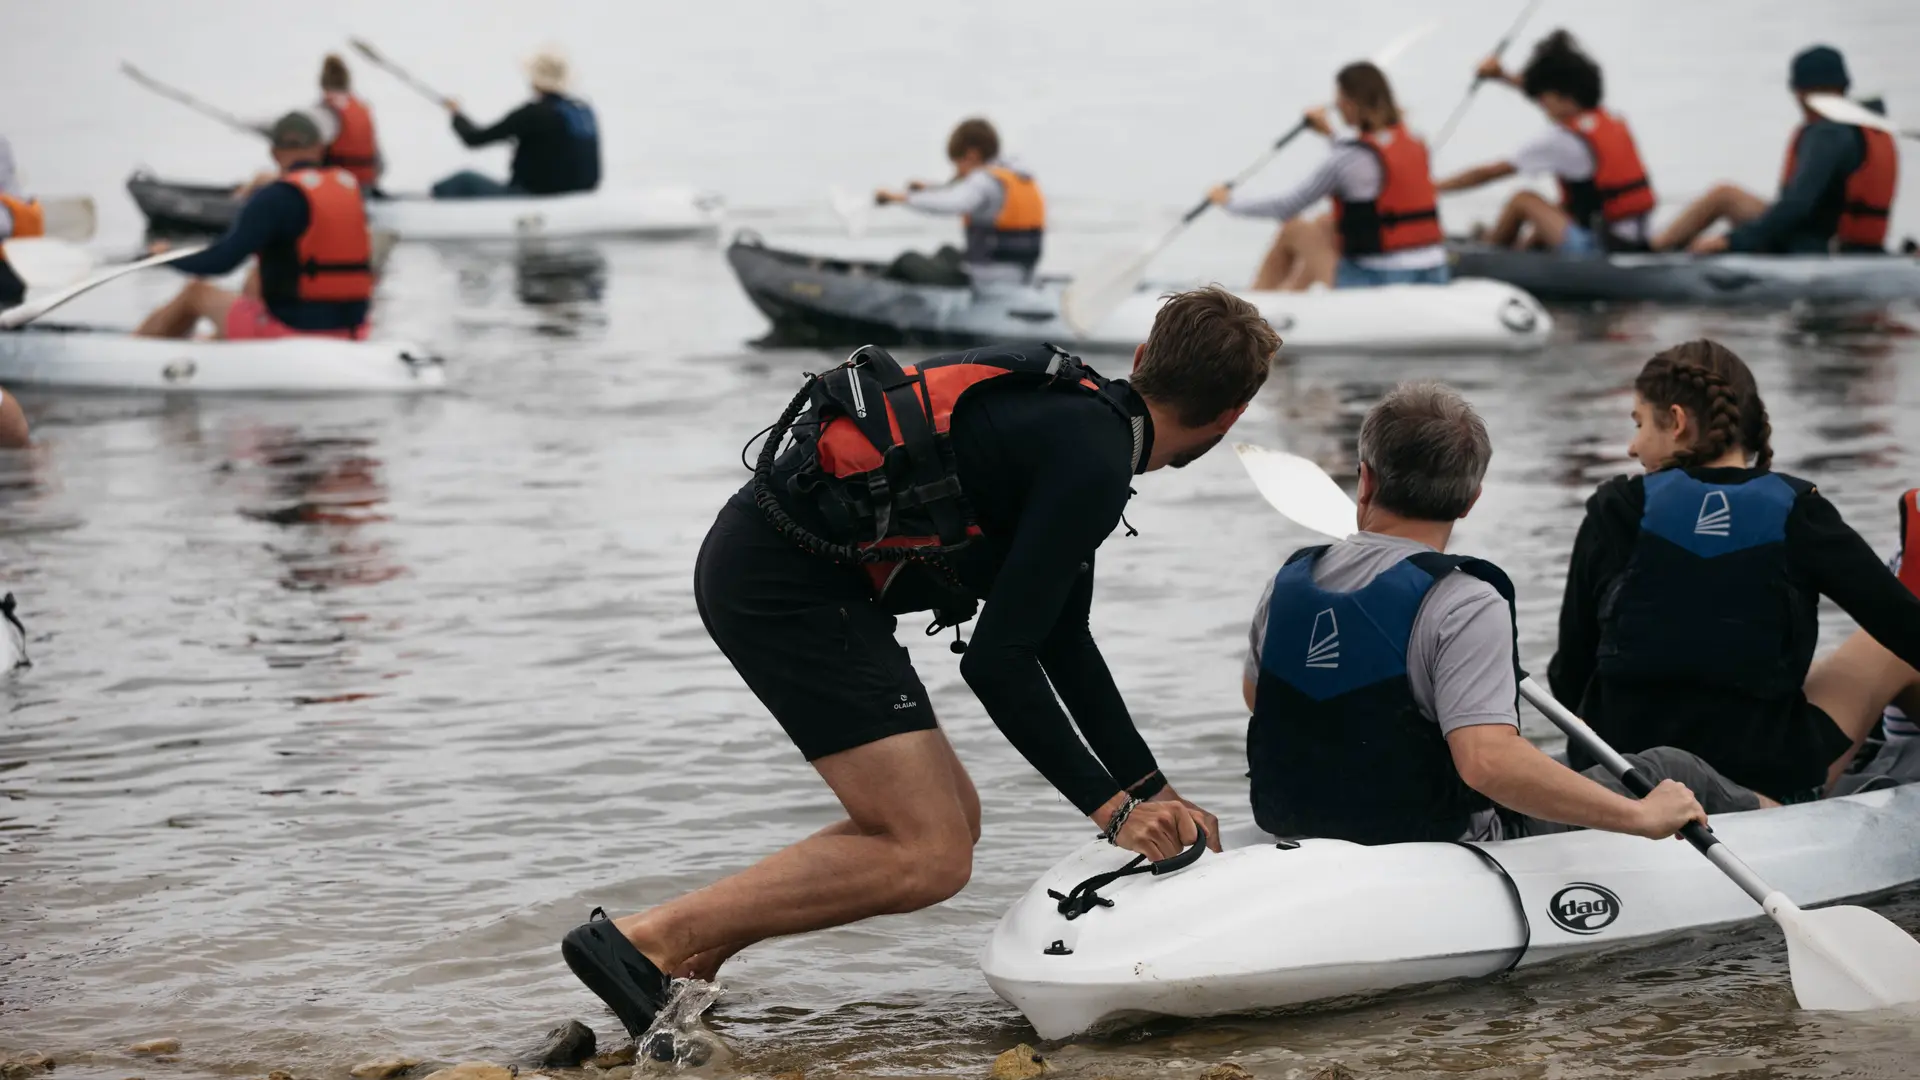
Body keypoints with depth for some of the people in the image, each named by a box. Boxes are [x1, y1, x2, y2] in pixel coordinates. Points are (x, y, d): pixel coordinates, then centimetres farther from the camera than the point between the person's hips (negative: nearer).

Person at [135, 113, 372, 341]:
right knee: (256, 278, 30)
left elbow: (221, 261, -19)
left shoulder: (275, 198, -14)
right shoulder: (352, 187, 5)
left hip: (291, 328, -6)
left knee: (196, 293, 17)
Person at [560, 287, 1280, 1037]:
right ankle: (647, 942, -13)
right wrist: (1113, 808, -7)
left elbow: (1062, 642, 25)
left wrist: (1155, 794, 25)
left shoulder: (1074, 416, 17)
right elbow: (998, 662, -15)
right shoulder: (1092, 463, -14)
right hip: (791, 587, -10)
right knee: (930, 857, -11)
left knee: (952, 819, 13)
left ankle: (686, 956, 8)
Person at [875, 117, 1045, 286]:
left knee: (909, 261, 14)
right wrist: (932, 189, 23)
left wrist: (901, 197, -25)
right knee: (948, 254, 35)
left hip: (979, 283, -9)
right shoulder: (1023, 176, 11)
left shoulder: (986, 181, -16)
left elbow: (949, 205, -34)